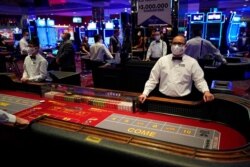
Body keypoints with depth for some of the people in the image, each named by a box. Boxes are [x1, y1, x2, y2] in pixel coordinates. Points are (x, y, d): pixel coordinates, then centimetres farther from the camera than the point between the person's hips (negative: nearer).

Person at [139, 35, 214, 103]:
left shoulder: (192, 62, 4)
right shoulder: (162, 60, 6)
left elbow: (199, 80, 5)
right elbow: (152, 80, 5)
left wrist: (206, 91, -15)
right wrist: (145, 93, -6)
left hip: (183, 100, 0)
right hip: (164, 99, 1)